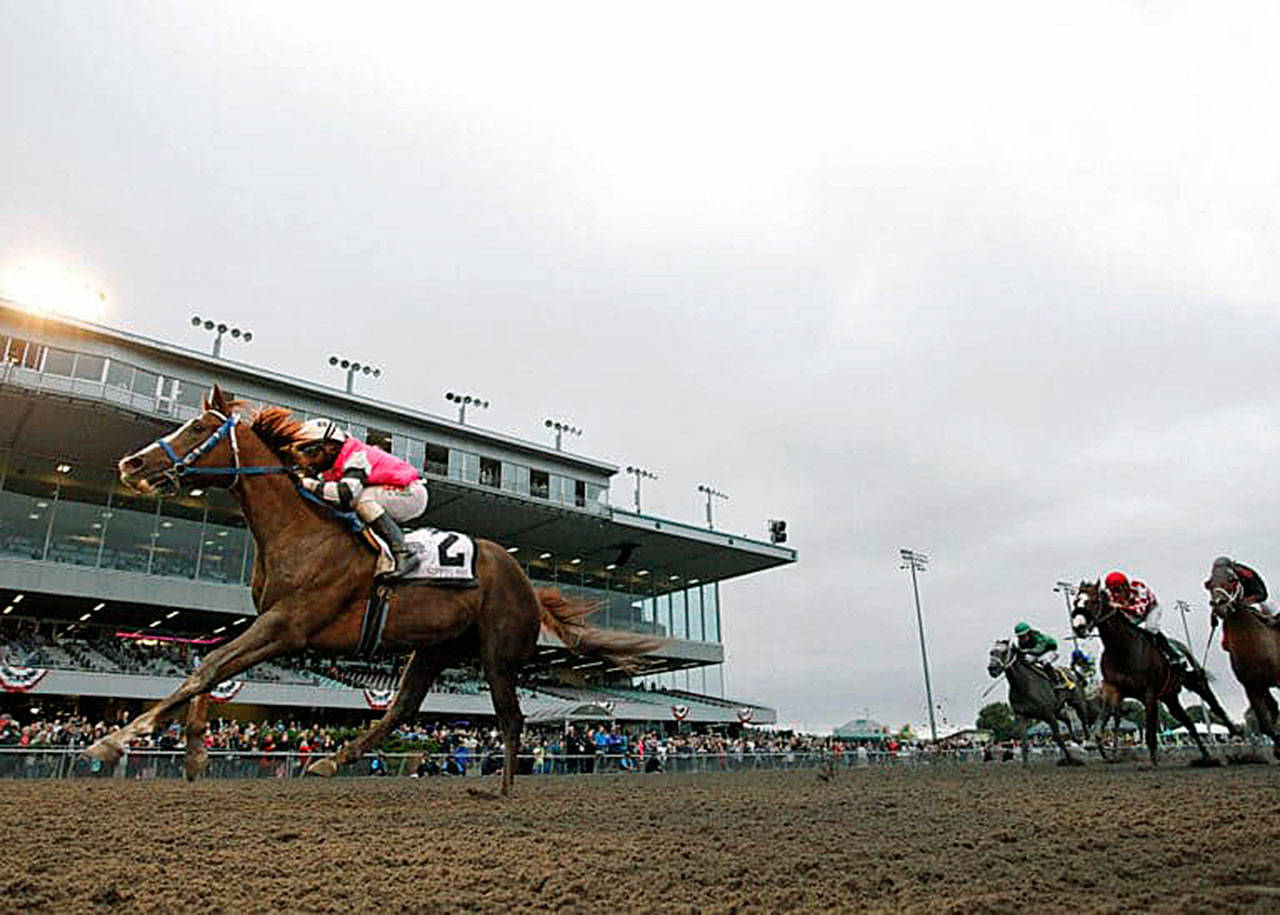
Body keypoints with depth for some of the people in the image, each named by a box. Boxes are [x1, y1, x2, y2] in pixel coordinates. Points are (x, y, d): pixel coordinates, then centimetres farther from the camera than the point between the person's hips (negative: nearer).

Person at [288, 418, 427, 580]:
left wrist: (311, 484, -27)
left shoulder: (356, 457, -22)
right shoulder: (335, 464, 8)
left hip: (412, 493, -10)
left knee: (361, 499, -30)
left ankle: (404, 554, -31)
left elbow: (346, 493, -37)